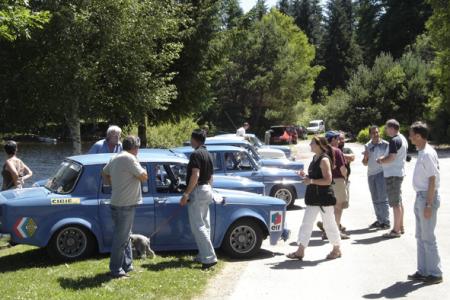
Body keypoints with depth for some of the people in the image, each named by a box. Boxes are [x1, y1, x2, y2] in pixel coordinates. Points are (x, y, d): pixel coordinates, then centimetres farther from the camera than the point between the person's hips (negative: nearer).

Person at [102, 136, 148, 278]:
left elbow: (105, 173, 25)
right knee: (121, 238, -3)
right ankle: (116, 269, 3)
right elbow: (144, 177, -15)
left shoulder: (115, 158, 13)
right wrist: (138, 166, 1)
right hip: (124, 205, -10)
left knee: (125, 236, 18)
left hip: (117, 203, 10)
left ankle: (127, 265, 27)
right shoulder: (129, 158, -17)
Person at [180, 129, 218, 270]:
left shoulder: (196, 154, -15)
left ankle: (210, 258, -15)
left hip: (197, 191, -10)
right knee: (205, 225, 13)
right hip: (207, 190, 10)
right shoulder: (208, 154, 14)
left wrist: (186, 194, -23)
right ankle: (203, 256, 19)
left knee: (197, 226, -9)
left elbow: (195, 175, -24)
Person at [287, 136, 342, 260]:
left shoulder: (324, 160, -16)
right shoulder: (315, 158, 11)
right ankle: (300, 251, 8)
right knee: (306, 223, 6)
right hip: (313, 197, 9)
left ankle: (337, 249, 20)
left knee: (329, 224, 5)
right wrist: (305, 176, 5)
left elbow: (328, 180, -22)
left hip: (324, 197, -9)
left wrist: (311, 181, -27)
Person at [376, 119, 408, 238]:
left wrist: (381, 161, -7)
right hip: (399, 172, 10)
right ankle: (401, 227, 24)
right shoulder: (403, 139, 13)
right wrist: (384, 158, 10)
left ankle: (396, 230, -1)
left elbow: (391, 158, -24)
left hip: (392, 175, -10)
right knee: (399, 202, 16)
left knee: (395, 203, -5)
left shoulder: (394, 141, -19)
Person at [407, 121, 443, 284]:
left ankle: (435, 273, 8)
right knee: (420, 236, 15)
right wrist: (421, 201, 17)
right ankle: (423, 271, 24)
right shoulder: (422, 153, 10)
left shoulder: (428, 154, -18)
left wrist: (429, 205, -20)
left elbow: (432, 180, -20)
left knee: (428, 237, -2)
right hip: (420, 197, 10)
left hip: (427, 197, -10)